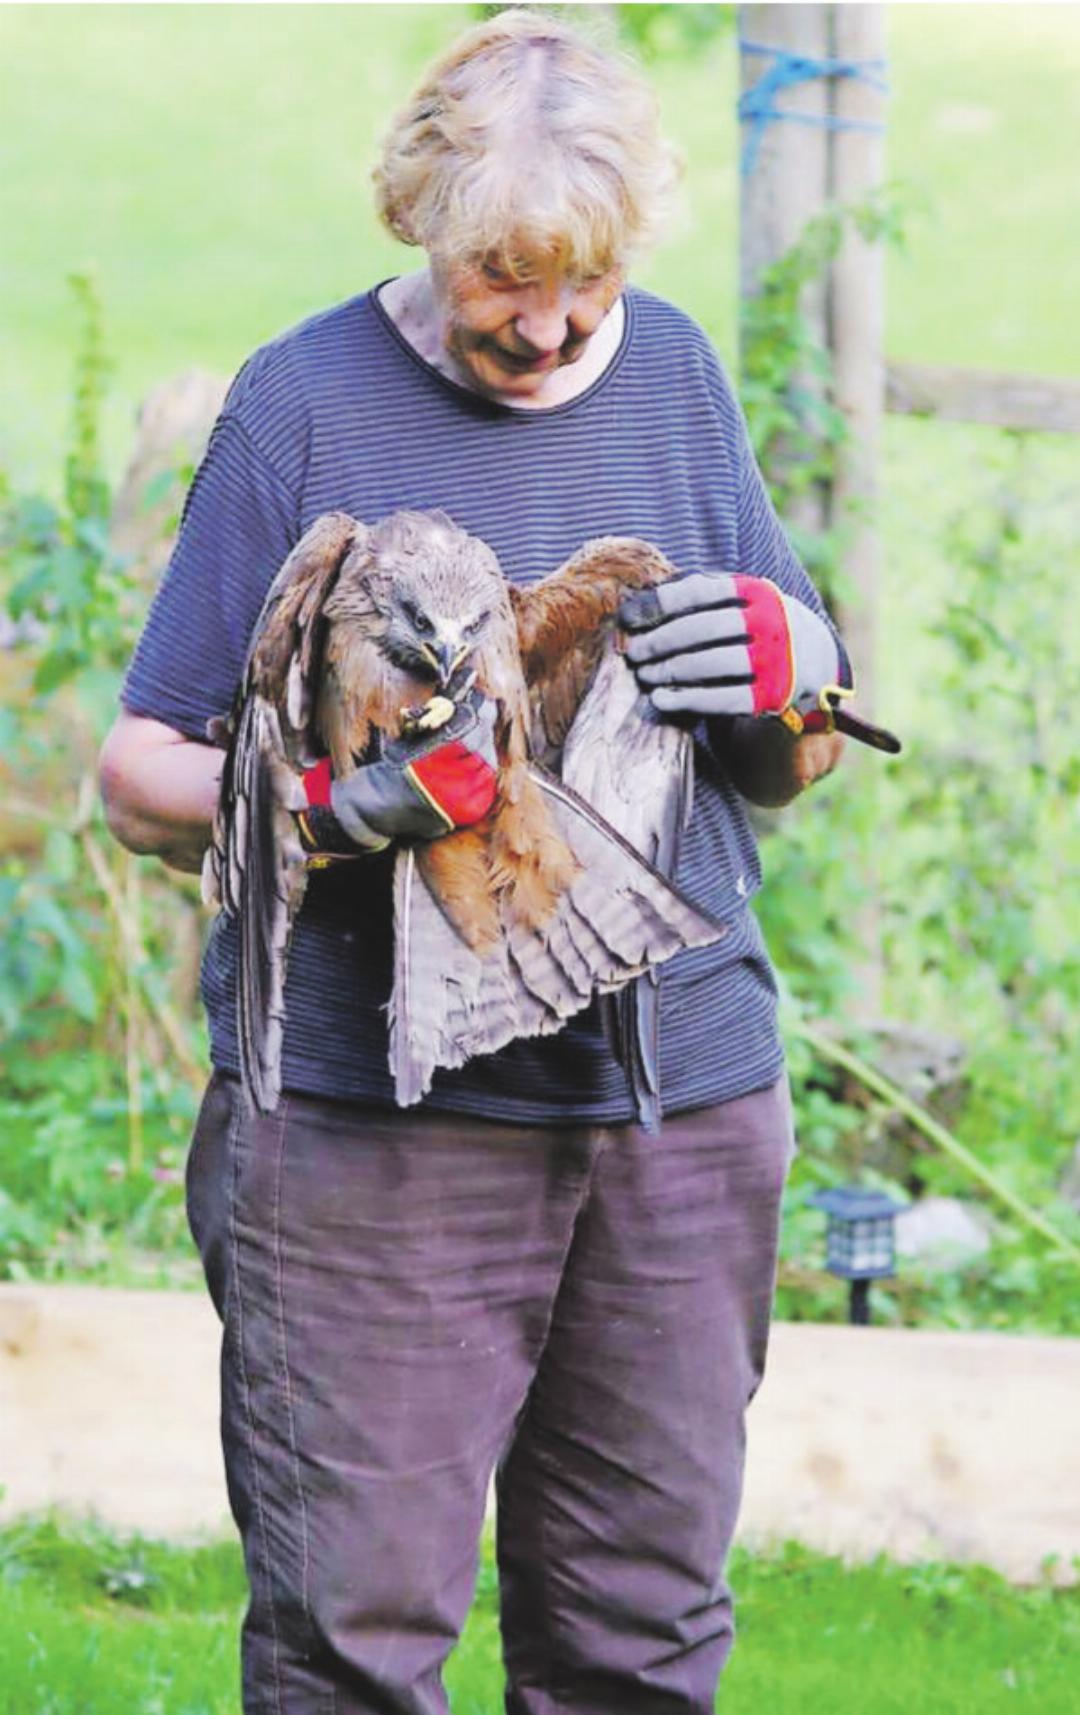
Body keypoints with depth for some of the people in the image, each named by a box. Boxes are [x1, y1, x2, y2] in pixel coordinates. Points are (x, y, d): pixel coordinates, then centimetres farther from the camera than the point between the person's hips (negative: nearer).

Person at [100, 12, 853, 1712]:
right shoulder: (305, 402, 0)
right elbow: (138, 774, 0)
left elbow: (799, 763, 18)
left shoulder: (675, 374, 12)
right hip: (372, 1118, -4)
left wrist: (789, 675, -6)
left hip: (680, 1094, 4)